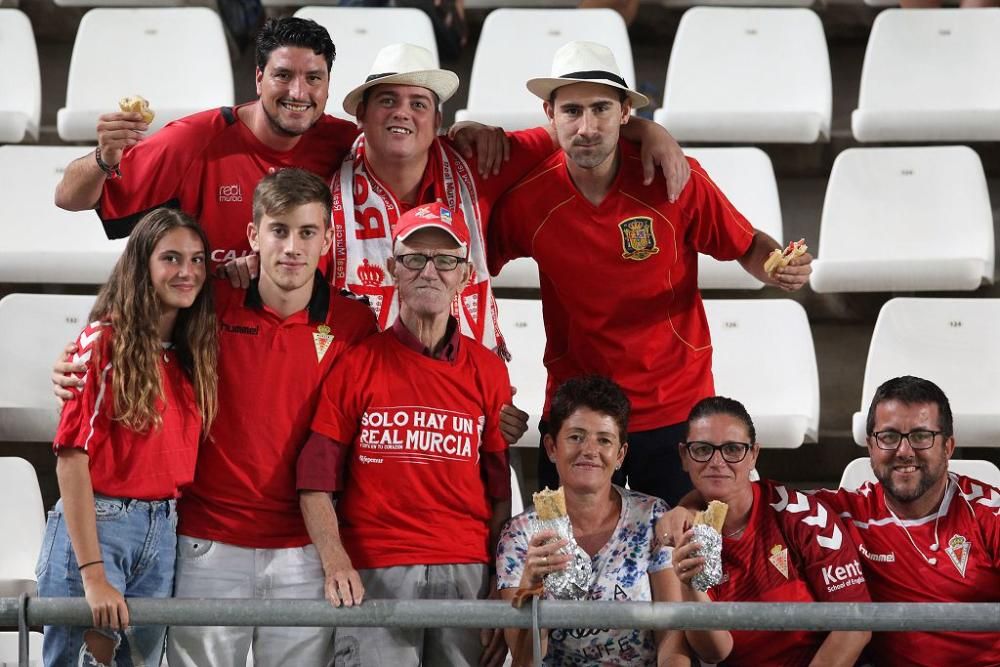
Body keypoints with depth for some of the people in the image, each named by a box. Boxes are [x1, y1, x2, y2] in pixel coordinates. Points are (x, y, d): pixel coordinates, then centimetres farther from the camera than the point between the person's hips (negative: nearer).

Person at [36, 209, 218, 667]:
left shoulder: (194, 353, 10)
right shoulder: (105, 342, -9)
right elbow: (72, 459, -14)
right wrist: (93, 575, -20)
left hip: (164, 535, 6)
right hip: (96, 525, -6)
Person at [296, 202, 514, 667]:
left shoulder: (489, 372, 10)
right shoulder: (356, 364, 4)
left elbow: (501, 496, 10)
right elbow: (316, 482, 0)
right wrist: (336, 563, -16)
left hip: (467, 575, 2)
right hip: (373, 576, -2)